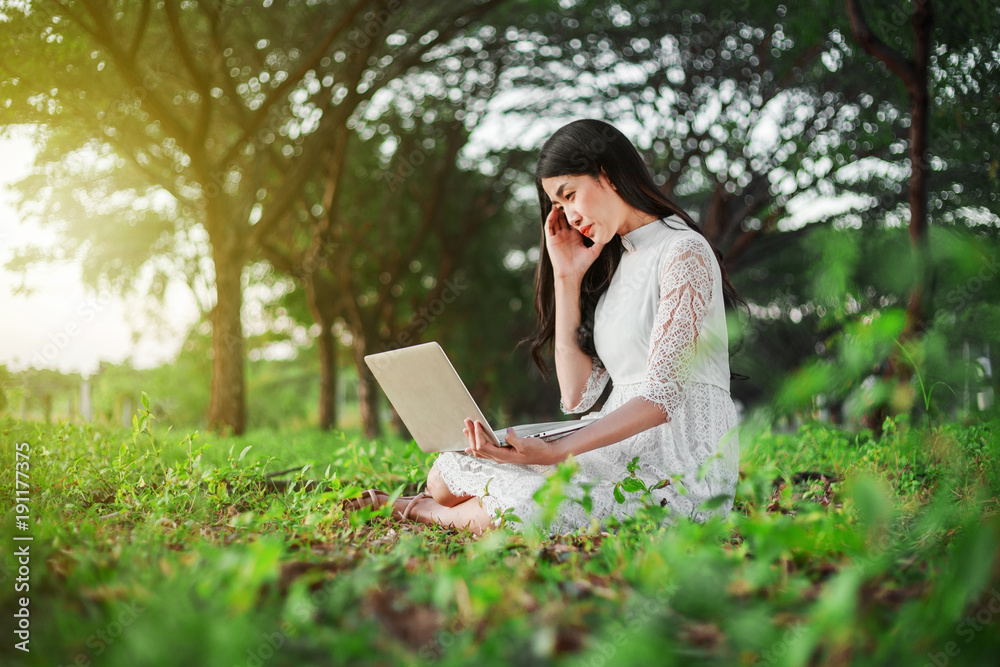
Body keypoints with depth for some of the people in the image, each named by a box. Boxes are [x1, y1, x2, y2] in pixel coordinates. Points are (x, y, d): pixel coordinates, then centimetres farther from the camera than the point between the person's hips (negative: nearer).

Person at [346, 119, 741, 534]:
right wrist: (567, 279, 5)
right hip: (619, 453, 7)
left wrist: (555, 452, -29)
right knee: (452, 468, -10)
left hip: (680, 473, -7)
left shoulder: (684, 252, -9)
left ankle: (425, 511, 2)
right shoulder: (611, 263, 17)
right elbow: (577, 397, 8)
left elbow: (662, 397, -19)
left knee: (518, 505, -28)